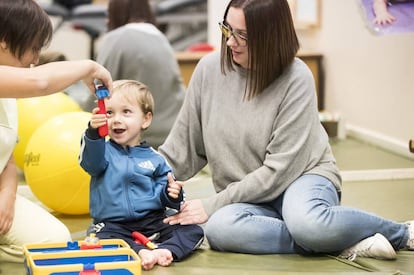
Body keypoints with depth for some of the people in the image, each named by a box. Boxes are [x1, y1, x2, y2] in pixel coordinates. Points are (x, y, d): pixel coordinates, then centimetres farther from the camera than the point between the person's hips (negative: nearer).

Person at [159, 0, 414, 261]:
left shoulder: (296, 79, -14)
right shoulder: (209, 69, -3)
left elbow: (279, 170, -16)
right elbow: (184, 146, 6)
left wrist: (213, 205, -17)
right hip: (246, 199, 3)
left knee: (304, 222, -40)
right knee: (218, 228, -33)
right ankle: (345, 246, -24)